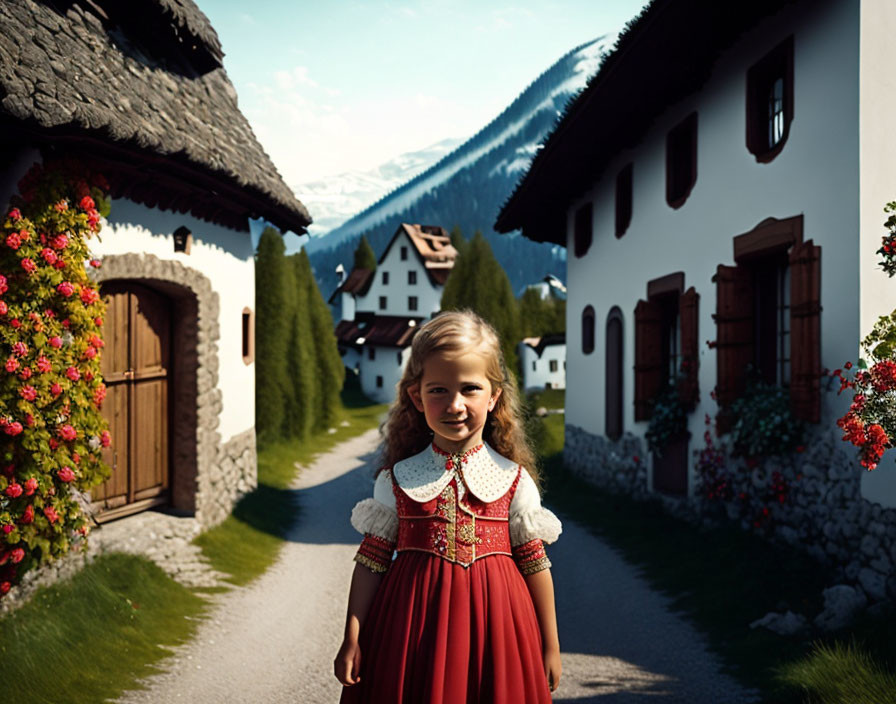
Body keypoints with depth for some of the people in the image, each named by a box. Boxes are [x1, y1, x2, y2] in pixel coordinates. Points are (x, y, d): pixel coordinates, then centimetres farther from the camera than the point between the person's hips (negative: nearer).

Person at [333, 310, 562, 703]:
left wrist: (549, 646, 8)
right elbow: (371, 561, 4)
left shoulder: (513, 479, 0)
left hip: (490, 627, 0)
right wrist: (352, 639, 2)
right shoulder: (397, 479, 1)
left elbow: (534, 564, 4)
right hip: (412, 627, 0)